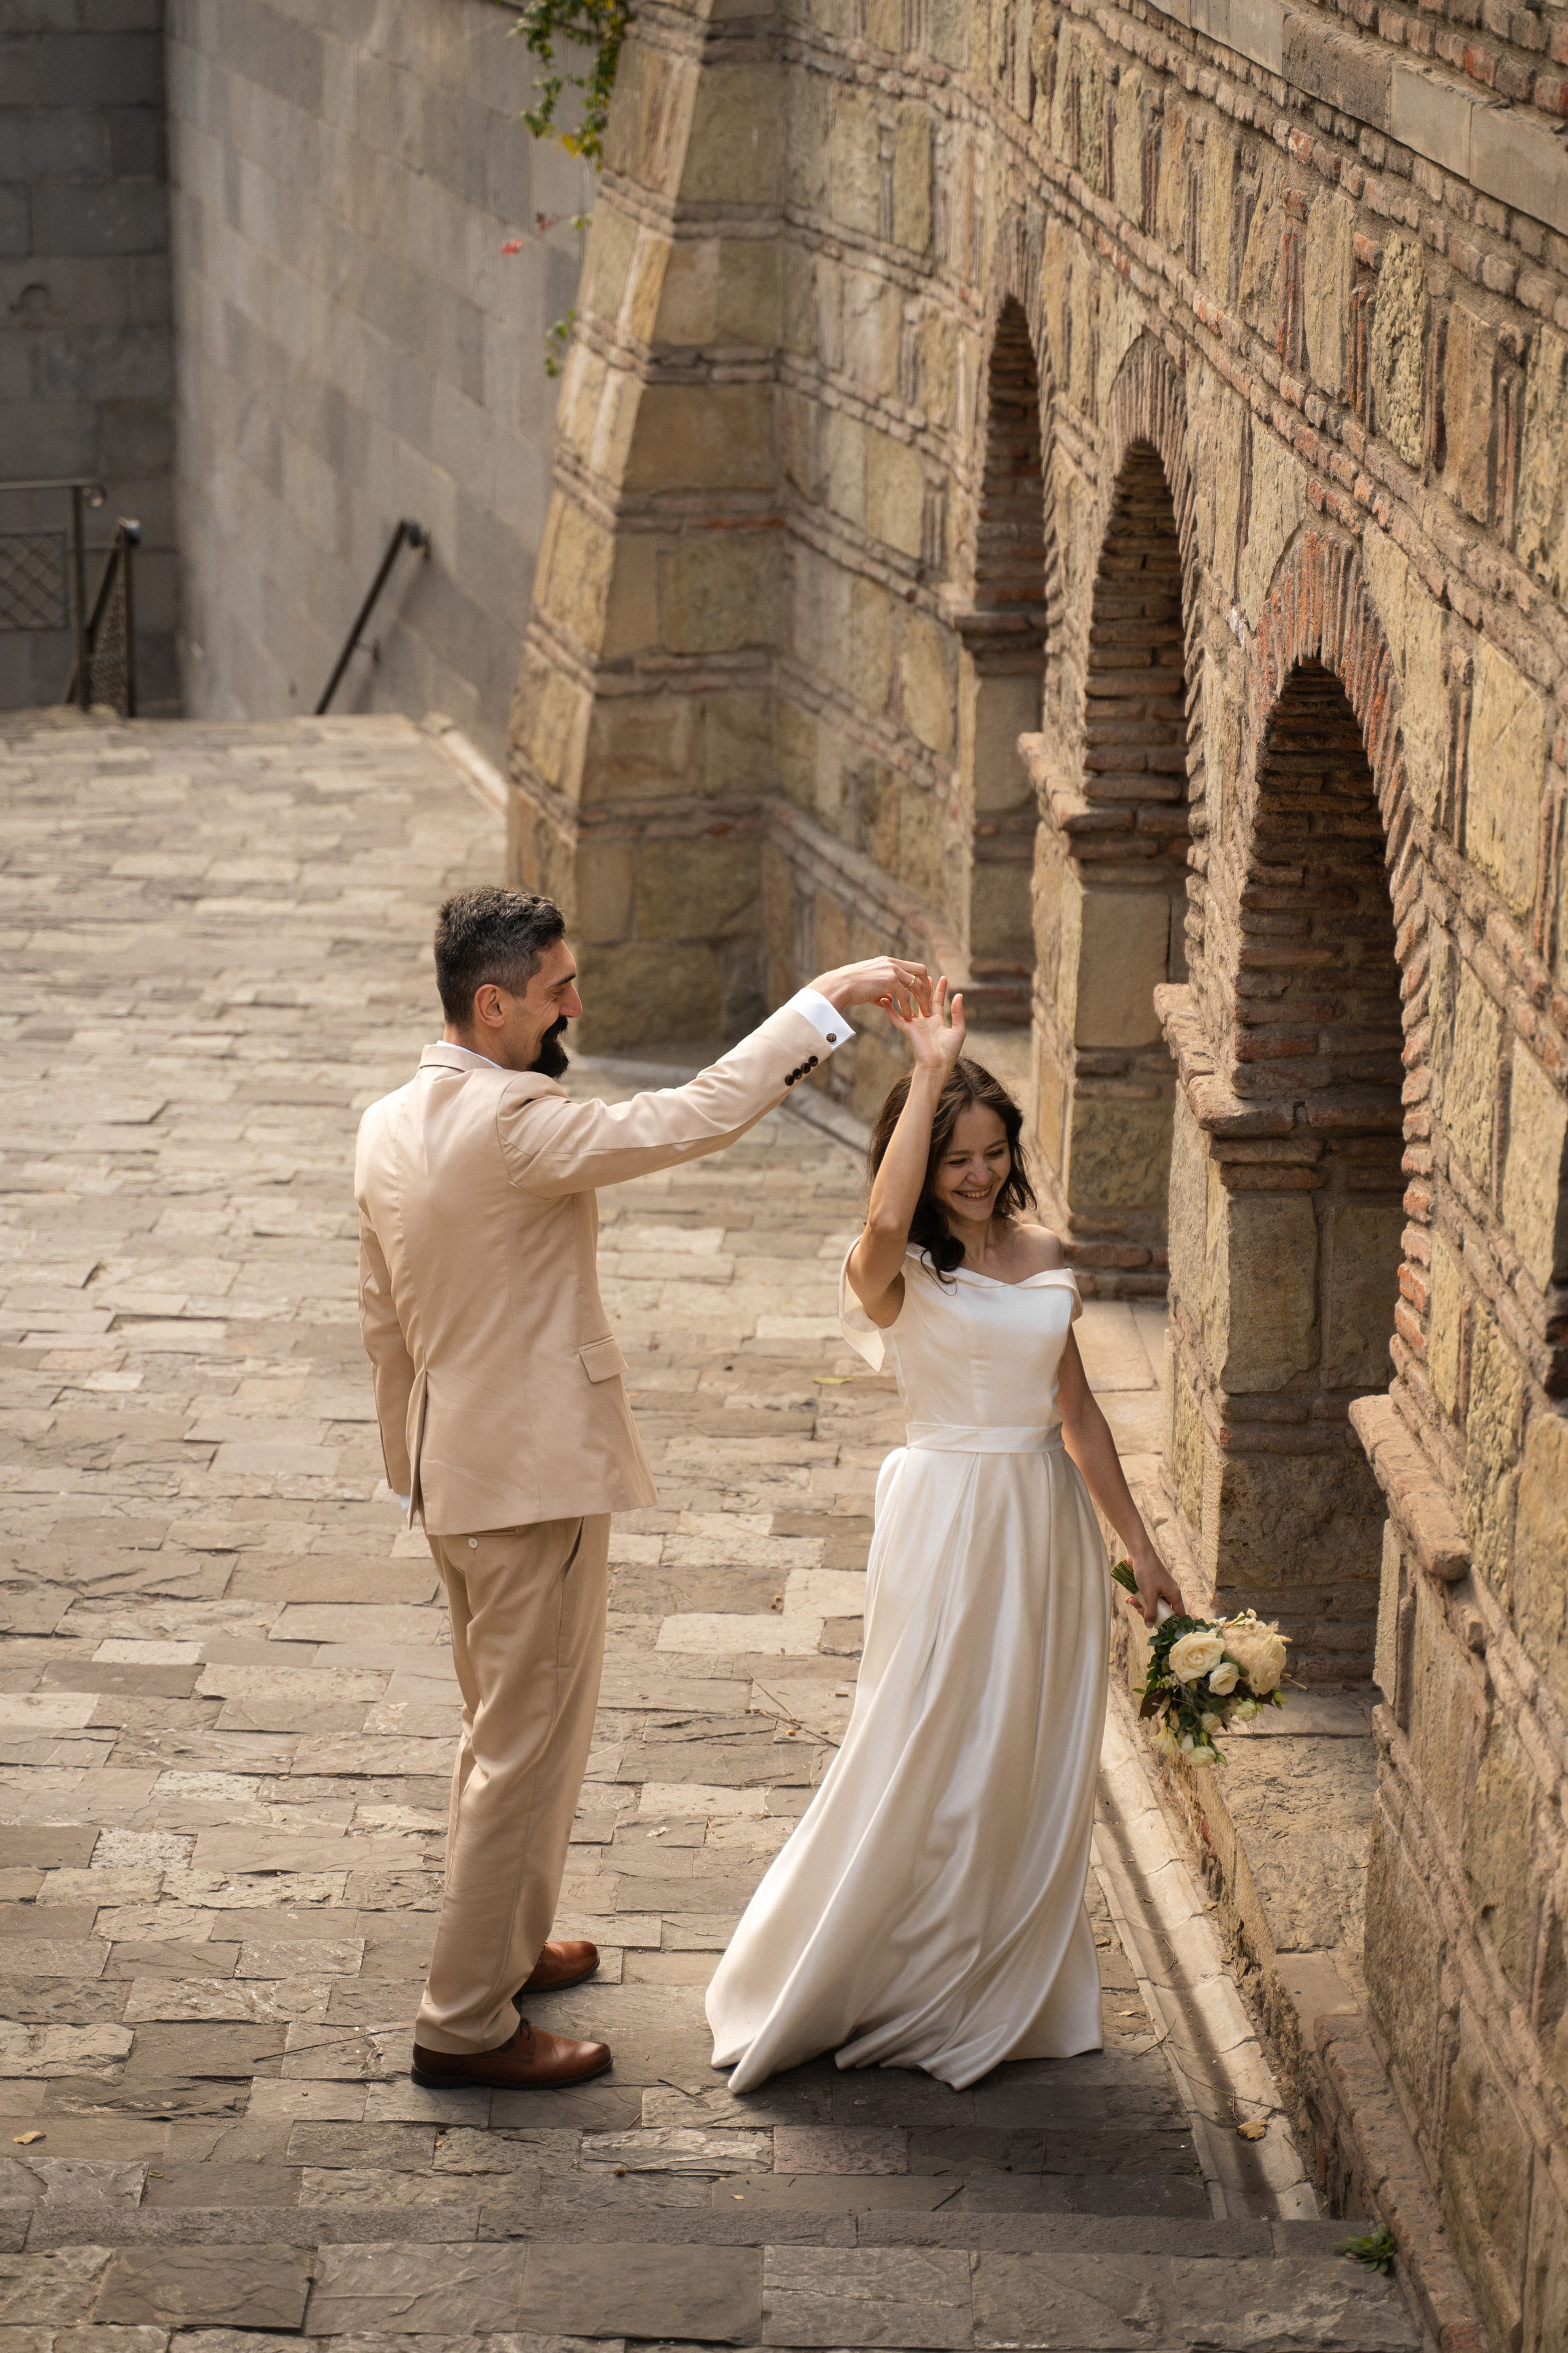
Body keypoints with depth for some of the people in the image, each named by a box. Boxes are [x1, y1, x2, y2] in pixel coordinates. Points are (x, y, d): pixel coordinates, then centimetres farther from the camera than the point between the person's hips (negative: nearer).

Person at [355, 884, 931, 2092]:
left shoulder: (389, 1125, 5)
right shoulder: (510, 1123, -24)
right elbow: (694, 1116, -30)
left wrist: (415, 1470, 23)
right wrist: (829, 996, -25)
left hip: (453, 1475, 10)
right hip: (538, 1476, -10)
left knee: (500, 1725, 25)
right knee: (530, 1744, 0)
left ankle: (503, 1945, 40)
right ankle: (467, 2023, 6)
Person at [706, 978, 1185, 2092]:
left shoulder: (1044, 1256, 6)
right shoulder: (898, 1271, -12)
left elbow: (1078, 1413, 13)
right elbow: (888, 1220, -38)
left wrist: (1140, 1544, 14)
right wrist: (930, 1072, -37)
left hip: (1049, 1521, 6)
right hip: (949, 1520, -6)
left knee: (1035, 1768, 13)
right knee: (926, 1767, 0)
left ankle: (1009, 1989, 28)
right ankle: (831, 1989, 17)